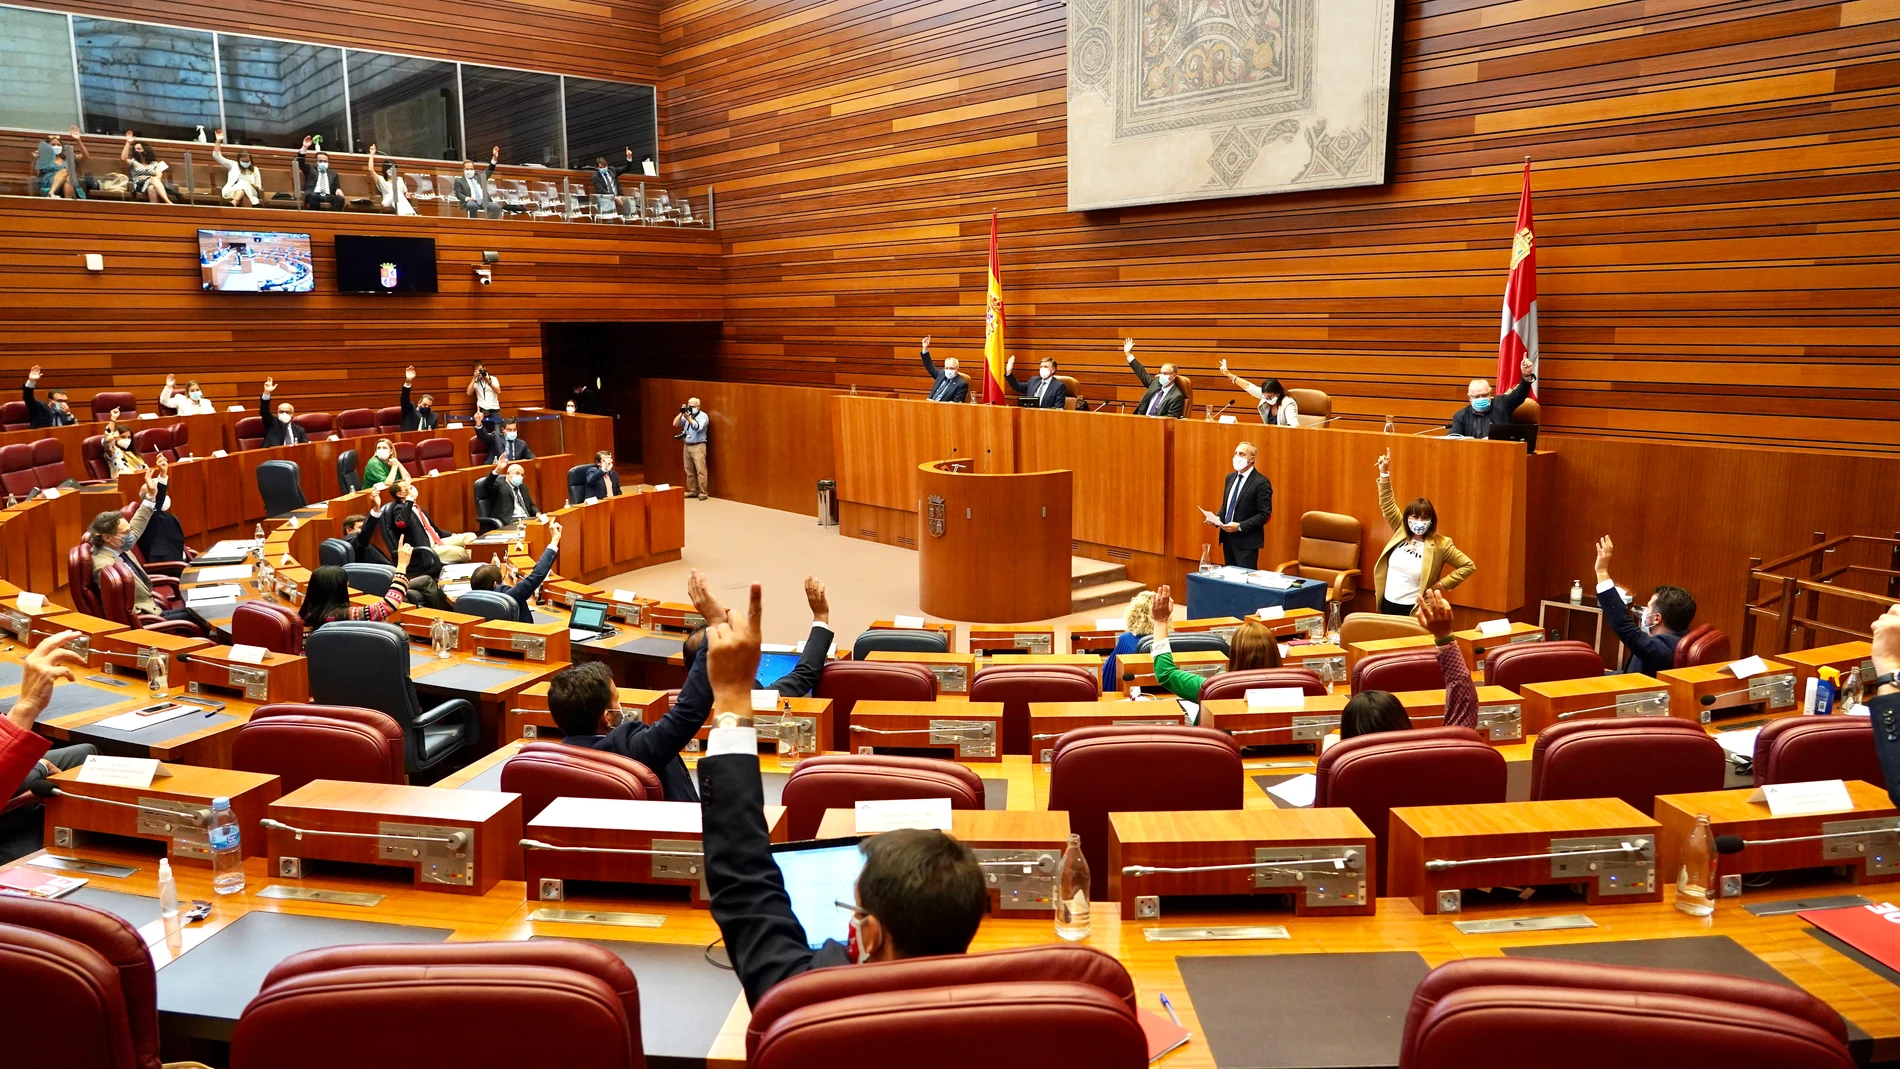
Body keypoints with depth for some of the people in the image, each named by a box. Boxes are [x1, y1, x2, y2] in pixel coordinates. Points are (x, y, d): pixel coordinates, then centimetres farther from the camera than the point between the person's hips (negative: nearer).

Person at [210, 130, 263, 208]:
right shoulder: (233, 165, 23)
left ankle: (233, 203, -62)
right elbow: (216, 156, 15)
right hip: (232, 191, 0)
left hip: (250, 192, 0)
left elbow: (259, 187, 17)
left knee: (243, 184, -37)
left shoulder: (255, 169, 22)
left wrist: (252, 185, -7)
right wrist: (219, 141, 6)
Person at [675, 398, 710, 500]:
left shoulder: (703, 416, -2)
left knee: (700, 470, -10)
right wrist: (681, 413, -2)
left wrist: (688, 418, -20)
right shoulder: (686, 415, 16)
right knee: (689, 471, 6)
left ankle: (703, 493, -9)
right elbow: (675, 424, 8)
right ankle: (692, 491, 13)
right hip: (687, 446, 6)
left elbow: (698, 427, -17)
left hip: (698, 446, -6)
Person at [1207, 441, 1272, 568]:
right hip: (1228, 538, 7)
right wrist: (1217, 518, 0)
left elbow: (1264, 514, -14)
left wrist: (1239, 526, -22)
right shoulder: (1230, 477, 12)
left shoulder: (1261, 482, -11)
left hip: (1246, 541, -7)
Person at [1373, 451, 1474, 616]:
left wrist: (1442, 583, -9)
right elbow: (1387, 504, 4)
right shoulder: (1401, 532, 2)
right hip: (1388, 604, 4)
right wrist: (1384, 472, -3)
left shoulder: (1439, 545, -8)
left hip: (1414, 610, -4)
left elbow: (1469, 566, -3)